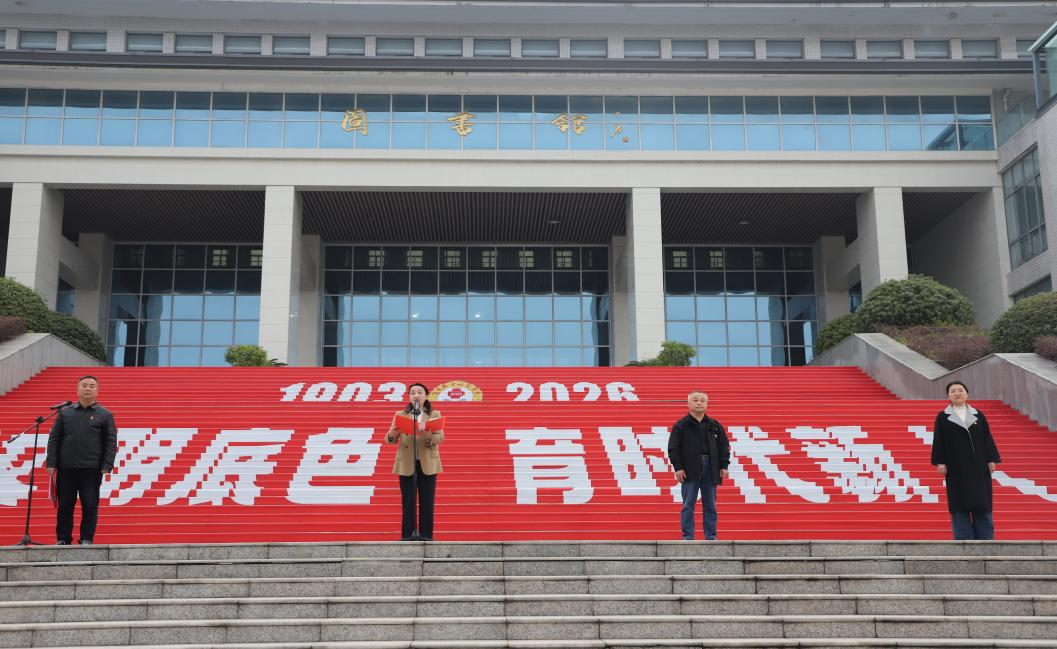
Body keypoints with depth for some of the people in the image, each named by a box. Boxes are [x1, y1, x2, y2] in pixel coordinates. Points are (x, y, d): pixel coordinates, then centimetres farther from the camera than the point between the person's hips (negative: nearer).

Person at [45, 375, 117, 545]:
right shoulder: (65, 412, 11)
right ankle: (62, 539, 16)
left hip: (92, 469, -2)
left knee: (90, 505, 0)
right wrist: (51, 463, 0)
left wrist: (107, 466, -7)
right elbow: (53, 438, 9)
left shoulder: (105, 415, 6)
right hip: (66, 468, 2)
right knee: (65, 505, 6)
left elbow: (111, 442, 3)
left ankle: (87, 539, 9)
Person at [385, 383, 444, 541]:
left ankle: (426, 536, 8)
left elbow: (441, 437, -6)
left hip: (428, 464, 0)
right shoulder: (400, 415, 8)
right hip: (406, 464, 0)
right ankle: (407, 536, 7)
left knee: (427, 502, 1)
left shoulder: (435, 414, 7)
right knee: (408, 502, 1)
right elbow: (389, 440, 1)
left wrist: (429, 436, -27)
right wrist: (392, 434, -22)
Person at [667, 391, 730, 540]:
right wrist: (678, 467, -9)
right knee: (688, 505, -1)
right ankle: (687, 537, 5)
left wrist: (724, 466, 3)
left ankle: (711, 537, 14)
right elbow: (673, 448, -2)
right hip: (690, 470, -3)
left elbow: (724, 446, 12)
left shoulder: (715, 425, 10)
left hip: (710, 470, 3)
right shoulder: (680, 426, 0)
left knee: (710, 505, 7)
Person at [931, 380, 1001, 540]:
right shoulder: (942, 417, 4)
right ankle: (963, 538, 1)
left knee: (982, 506, 1)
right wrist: (940, 462, -9)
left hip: (978, 467, 2)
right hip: (956, 468, -2)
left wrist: (991, 460, -1)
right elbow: (938, 441, 0)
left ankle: (985, 539, 4)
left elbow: (988, 439, 7)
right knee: (960, 506, -2)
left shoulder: (978, 415, 9)